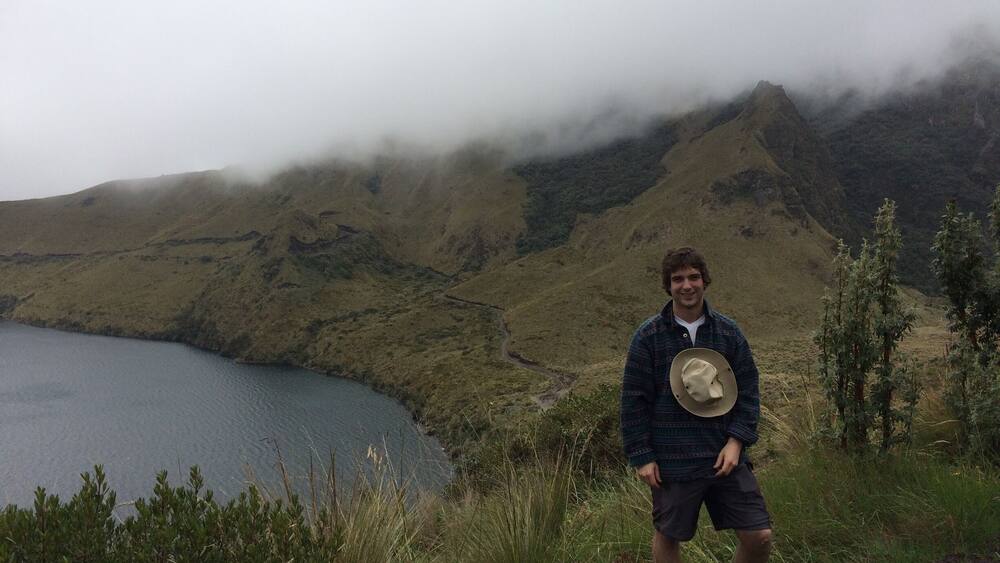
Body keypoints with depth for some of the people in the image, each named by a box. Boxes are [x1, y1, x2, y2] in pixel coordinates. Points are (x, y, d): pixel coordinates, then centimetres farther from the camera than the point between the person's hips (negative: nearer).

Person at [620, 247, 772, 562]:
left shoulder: (728, 331, 3)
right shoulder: (648, 336, -6)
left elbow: (748, 390, 6)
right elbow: (633, 399, -4)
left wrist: (737, 441, -6)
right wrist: (641, 456, -6)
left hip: (726, 457, 2)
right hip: (672, 461, -2)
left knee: (759, 537, 3)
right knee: (667, 537, 13)